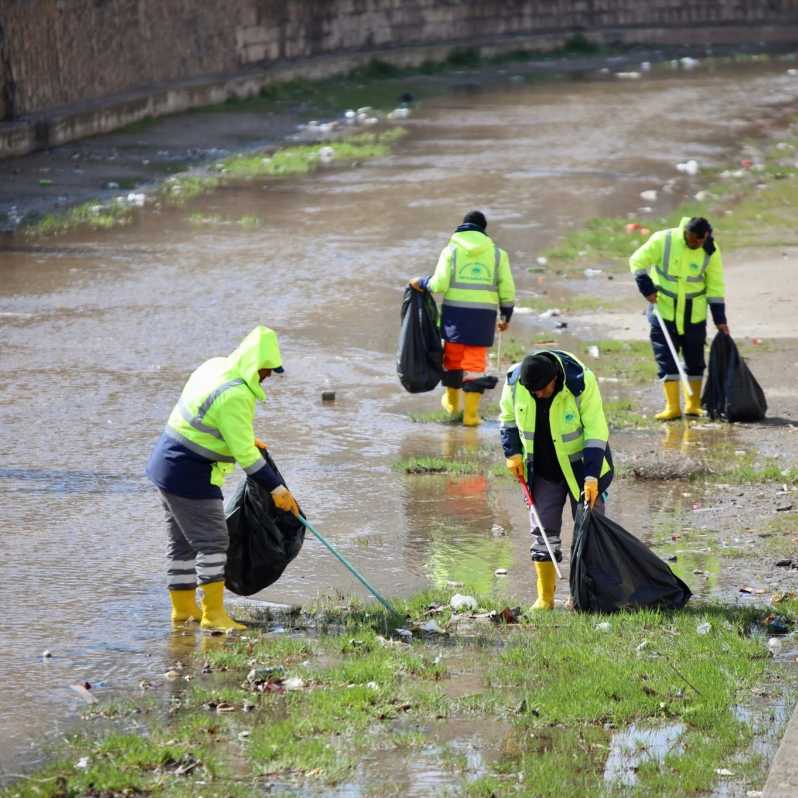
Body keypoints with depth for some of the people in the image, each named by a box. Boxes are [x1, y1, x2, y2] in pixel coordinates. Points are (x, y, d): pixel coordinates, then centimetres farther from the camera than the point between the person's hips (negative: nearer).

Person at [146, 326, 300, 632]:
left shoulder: (216, 366, 5)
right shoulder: (235, 396, -24)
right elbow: (244, 453, -23)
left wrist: (248, 438, 34)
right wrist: (276, 488, -19)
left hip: (166, 463, 10)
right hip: (189, 474, -10)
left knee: (182, 542, 16)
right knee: (212, 540, -7)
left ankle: (183, 608, 25)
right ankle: (213, 614, -6)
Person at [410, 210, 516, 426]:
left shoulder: (451, 250, 0)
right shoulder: (497, 253, 6)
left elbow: (439, 284, -9)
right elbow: (507, 290, 5)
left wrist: (421, 283, 10)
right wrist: (505, 317, 18)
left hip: (455, 312, 0)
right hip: (484, 315, 0)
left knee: (453, 357, 17)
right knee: (475, 362, 4)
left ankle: (452, 402, 35)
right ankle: (471, 413, 0)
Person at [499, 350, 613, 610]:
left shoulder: (580, 381, -26)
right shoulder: (514, 382, -16)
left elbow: (595, 431, -22)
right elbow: (507, 419, 6)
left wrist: (591, 475, -26)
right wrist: (513, 453, -5)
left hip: (580, 466, -3)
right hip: (542, 470, 3)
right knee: (544, 530, 2)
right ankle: (545, 598, 8)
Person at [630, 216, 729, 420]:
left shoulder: (710, 251, -8)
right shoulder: (663, 240, -14)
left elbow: (715, 287, -1)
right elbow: (638, 261, -5)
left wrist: (720, 319, -4)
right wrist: (648, 288, -16)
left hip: (694, 314, 1)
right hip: (663, 310, -1)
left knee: (694, 360, 6)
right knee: (666, 360, -5)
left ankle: (693, 405, 17)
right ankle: (672, 407, -4)